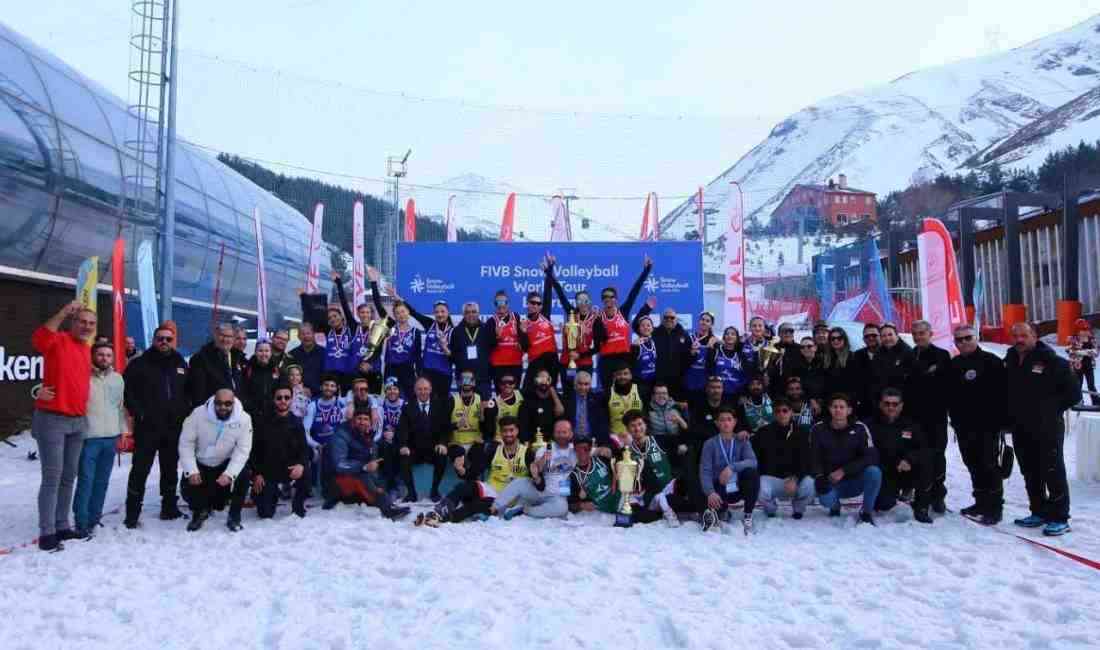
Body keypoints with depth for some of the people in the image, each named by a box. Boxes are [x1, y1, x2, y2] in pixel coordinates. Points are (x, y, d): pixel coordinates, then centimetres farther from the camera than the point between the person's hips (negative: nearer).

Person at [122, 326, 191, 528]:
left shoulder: (181, 364, 12)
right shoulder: (140, 364, -1)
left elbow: (189, 392, 18)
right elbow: (127, 390, -7)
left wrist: (185, 411, 4)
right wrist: (138, 412, -13)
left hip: (174, 427, 4)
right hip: (147, 427, -4)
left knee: (170, 468, 12)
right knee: (140, 469, -3)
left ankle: (169, 507, 23)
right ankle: (132, 512, 4)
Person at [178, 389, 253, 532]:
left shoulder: (243, 419, -19)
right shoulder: (199, 413, -18)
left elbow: (242, 450, -19)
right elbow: (186, 442, -14)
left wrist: (229, 473, -33)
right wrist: (192, 471, -23)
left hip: (226, 464, -1)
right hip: (200, 464, 1)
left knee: (243, 475, -28)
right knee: (187, 490, -20)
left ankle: (234, 516, -4)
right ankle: (201, 510, 18)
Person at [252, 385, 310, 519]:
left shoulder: (296, 422, -1)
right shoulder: (263, 422, -4)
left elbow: (304, 448, -7)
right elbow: (254, 450, 0)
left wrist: (301, 464, -29)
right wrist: (256, 473, -9)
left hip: (290, 469, 1)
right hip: (267, 471, 0)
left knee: (305, 472, -33)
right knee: (265, 514, -8)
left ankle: (298, 506, -7)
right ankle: (273, 494, 29)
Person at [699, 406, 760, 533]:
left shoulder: (743, 441, 2)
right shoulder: (710, 444, -2)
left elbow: (752, 462, -17)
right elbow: (705, 471, -11)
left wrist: (732, 467, -34)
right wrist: (710, 492, -30)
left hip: (739, 487, 2)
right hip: (720, 489, -2)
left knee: (752, 472, -29)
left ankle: (747, 515, -13)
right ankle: (721, 511, 4)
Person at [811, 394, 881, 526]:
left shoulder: (859, 428, -7)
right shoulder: (819, 429, -5)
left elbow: (870, 457, -14)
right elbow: (814, 458, -3)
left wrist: (844, 471, -22)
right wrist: (819, 477, -23)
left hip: (855, 482, 1)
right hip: (831, 482, -1)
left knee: (874, 472, -30)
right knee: (826, 500, -33)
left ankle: (866, 513, -6)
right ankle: (835, 506, 9)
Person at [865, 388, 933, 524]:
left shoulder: (911, 425, 5)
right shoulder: (870, 425, -2)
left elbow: (927, 449, -7)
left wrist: (910, 459, -26)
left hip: (907, 473, 3)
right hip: (883, 475, -2)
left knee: (927, 460, -25)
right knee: (885, 504, -27)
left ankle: (921, 508, -13)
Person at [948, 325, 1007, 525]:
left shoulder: (991, 361, -6)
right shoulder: (954, 365, 12)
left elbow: (1002, 391, -10)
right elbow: (950, 395, 16)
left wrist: (1000, 419, -14)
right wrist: (955, 419, 11)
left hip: (988, 425, -6)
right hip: (963, 426, 6)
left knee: (989, 466, -3)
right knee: (974, 466, 12)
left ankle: (994, 507, 3)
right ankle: (981, 502, 23)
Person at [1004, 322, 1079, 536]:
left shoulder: (1052, 362, -10)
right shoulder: (1010, 362, 8)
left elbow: (1073, 392, -8)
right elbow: (1003, 394, 18)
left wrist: (1052, 409, -7)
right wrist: (1008, 417, 8)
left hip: (1047, 429, -6)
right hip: (1020, 430, 6)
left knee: (1053, 473, -1)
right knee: (1030, 474, 14)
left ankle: (1059, 518, 7)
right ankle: (1039, 513, 25)